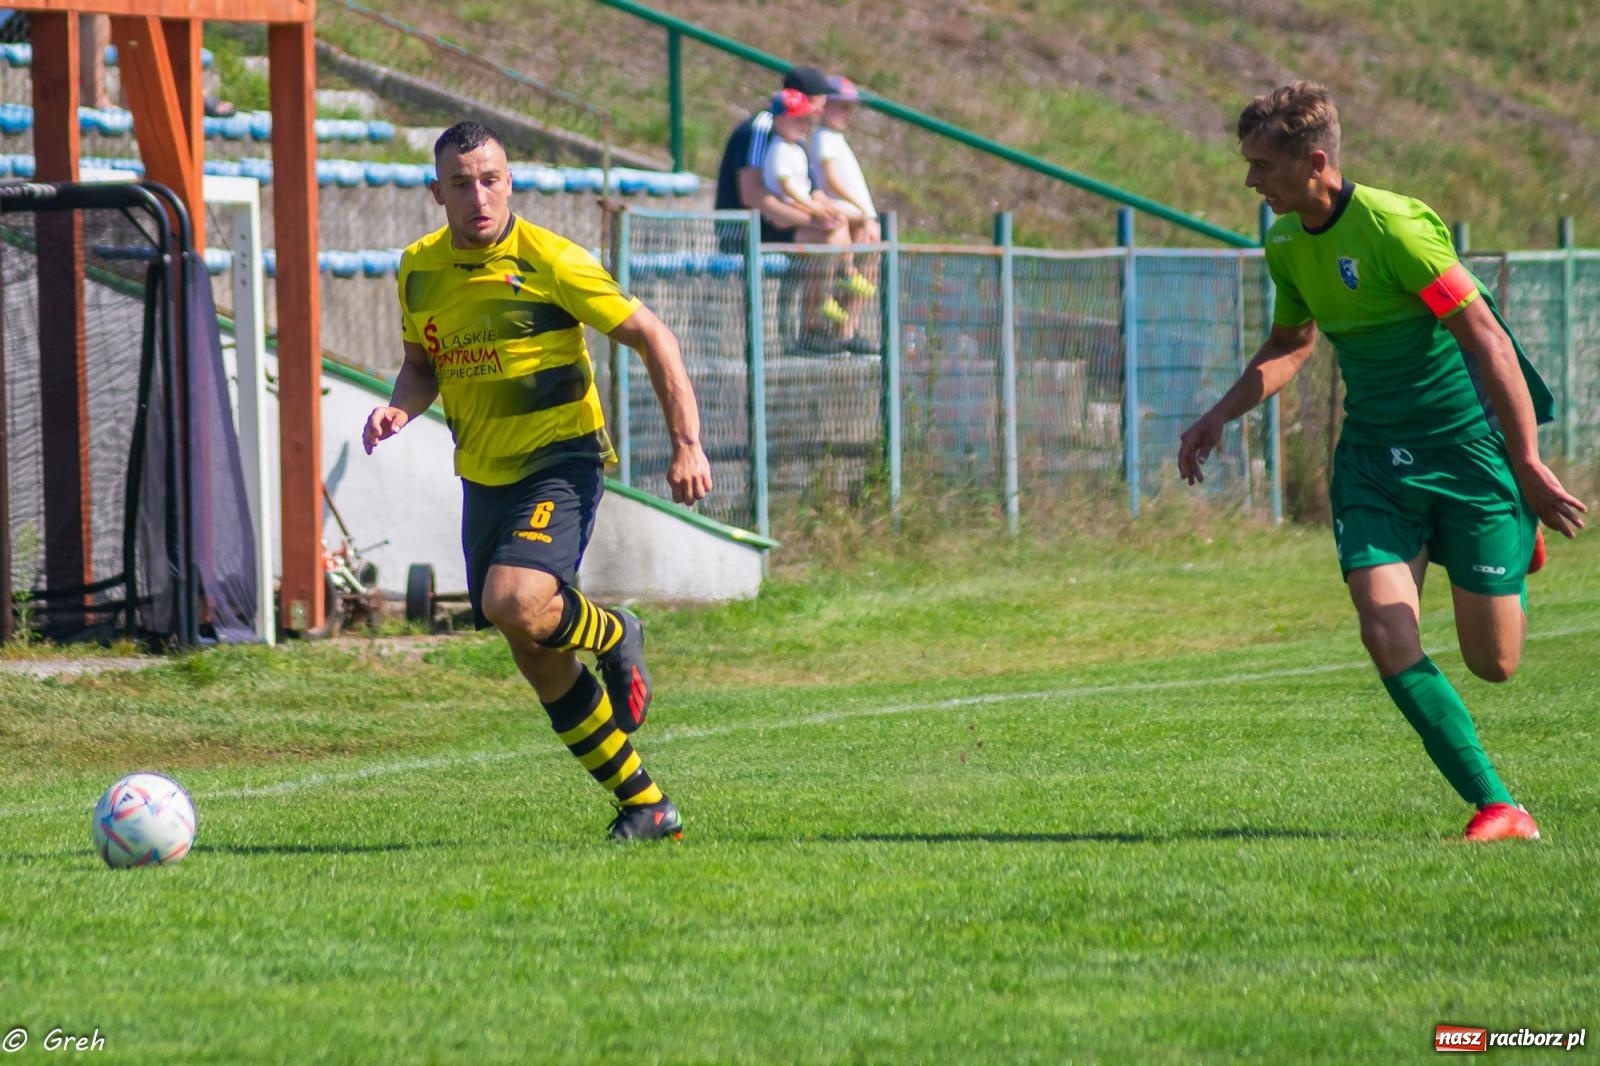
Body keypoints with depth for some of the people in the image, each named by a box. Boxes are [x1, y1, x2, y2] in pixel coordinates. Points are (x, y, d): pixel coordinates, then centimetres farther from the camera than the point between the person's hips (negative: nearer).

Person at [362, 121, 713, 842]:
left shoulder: (549, 261, -13)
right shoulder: (419, 270, 3)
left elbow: (651, 337, -8)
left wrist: (687, 444, -15)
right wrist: (400, 408, -4)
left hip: (560, 461, -6)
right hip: (483, 477, 6)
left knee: (513, 602, -30)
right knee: (537, 659, 7)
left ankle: (614, 637, 3)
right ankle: (645, 805, 21)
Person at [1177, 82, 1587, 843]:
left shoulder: (1394, 227, -22)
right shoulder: (1286, 242, 3)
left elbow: (1487, 339, -21)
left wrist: (1528, 466, -22)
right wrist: (1219, 416, 9)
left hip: (1466, 443, -6)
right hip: (1373, 456, 6)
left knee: (1493, 661, -1)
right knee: (1386, 631, -15)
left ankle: (1523, 540, 35)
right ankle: (1497, 808, -7)